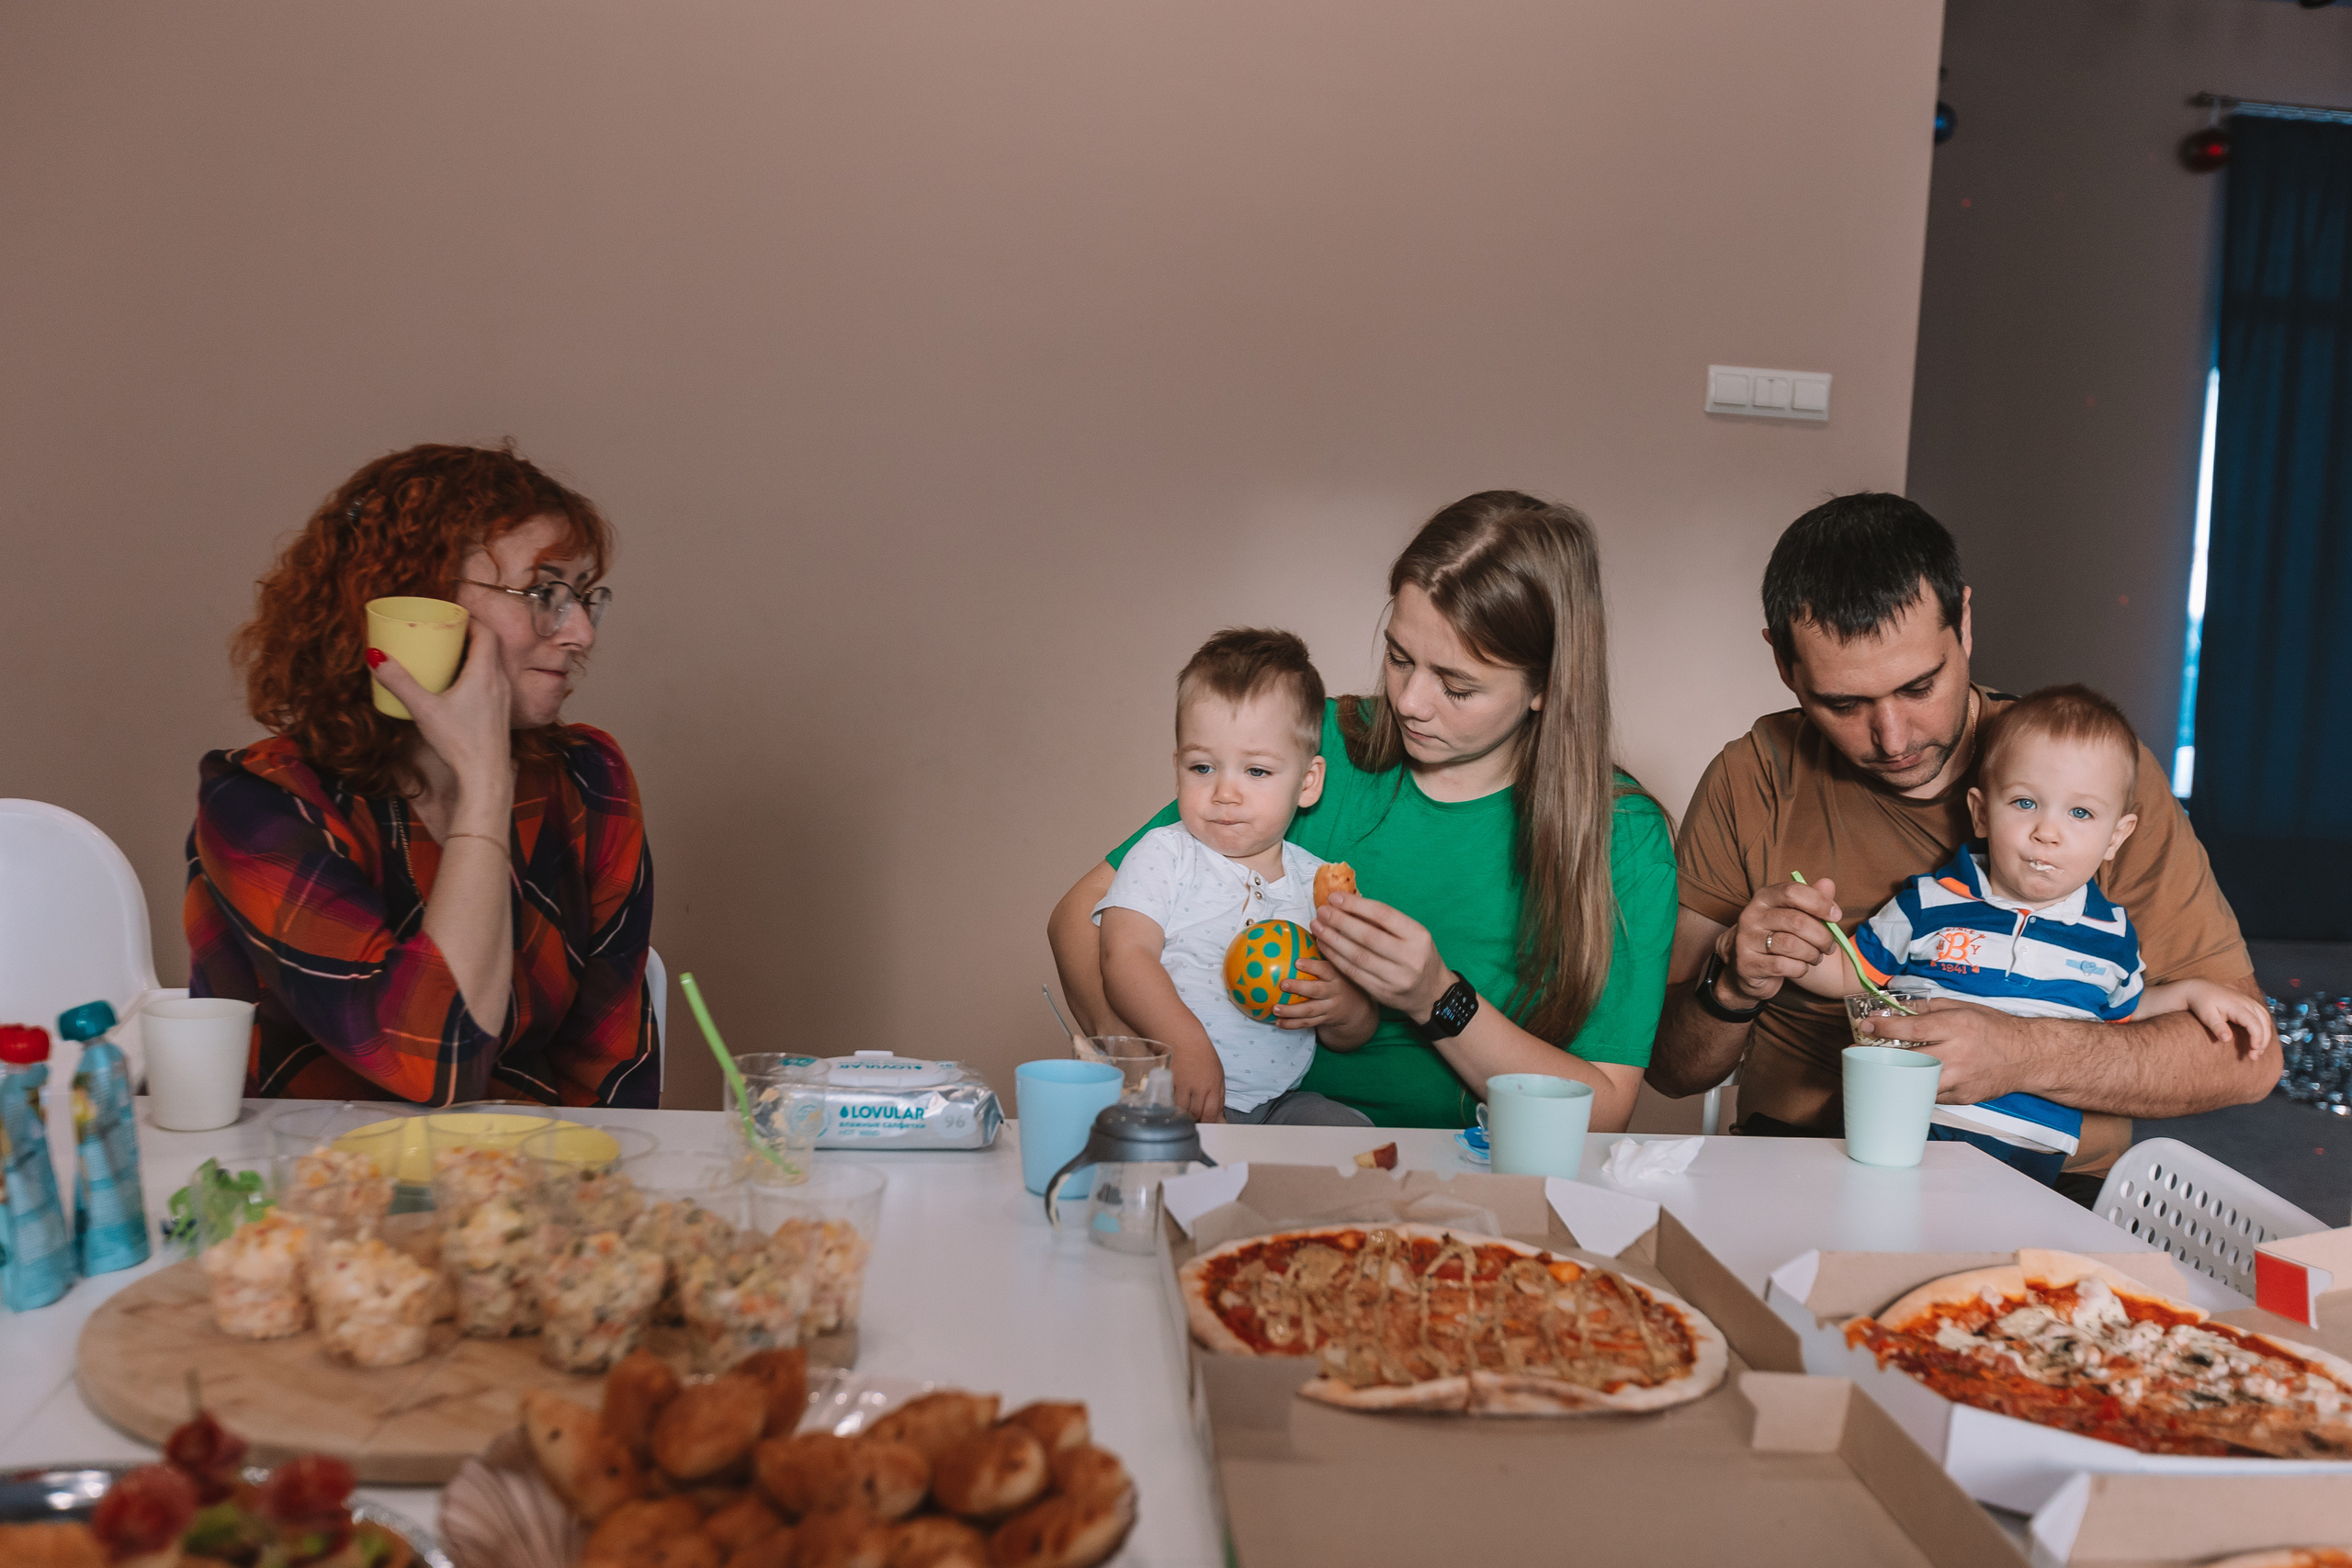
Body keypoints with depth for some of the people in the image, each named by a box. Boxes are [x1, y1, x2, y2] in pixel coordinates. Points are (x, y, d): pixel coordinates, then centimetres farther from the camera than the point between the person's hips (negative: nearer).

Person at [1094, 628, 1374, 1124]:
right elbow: (1124, 957, -13)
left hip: (1280, 1101, 3)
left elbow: (1358, 1033, 14)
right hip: (1171, 1092, -3)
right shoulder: (1162, 855, 3)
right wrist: (1186, 1045, -29)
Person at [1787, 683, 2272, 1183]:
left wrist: (2192, 993, 16)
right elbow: (1850, 972, 13)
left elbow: (2125, 1009, 31)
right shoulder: (1930, 903, 4)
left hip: (2026, 1146, 1)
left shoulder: (2111, 936, 12)